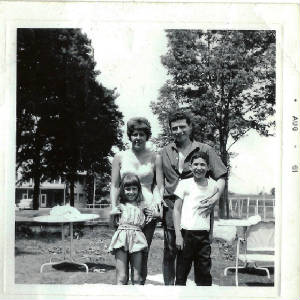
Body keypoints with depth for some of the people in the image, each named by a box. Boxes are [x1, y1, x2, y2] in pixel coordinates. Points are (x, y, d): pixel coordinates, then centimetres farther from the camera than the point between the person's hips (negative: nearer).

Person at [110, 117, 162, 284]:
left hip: (147, 209, 0)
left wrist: (156, 201, -10)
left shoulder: (154, 158, 8)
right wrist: (114, 207, -2)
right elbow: (115, 185, 9)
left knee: (143, 254, 2)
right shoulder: (120, 157, 10)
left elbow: (157, 184, 7)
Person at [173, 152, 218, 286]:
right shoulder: (185, 184, 1)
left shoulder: (213, 185, 8)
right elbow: (176, 210, 0)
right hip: (186, 233, -3)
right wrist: (178, 235, -7)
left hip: (204, 234, 3)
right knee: (182, 271, 1)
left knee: (204, 273, 6)